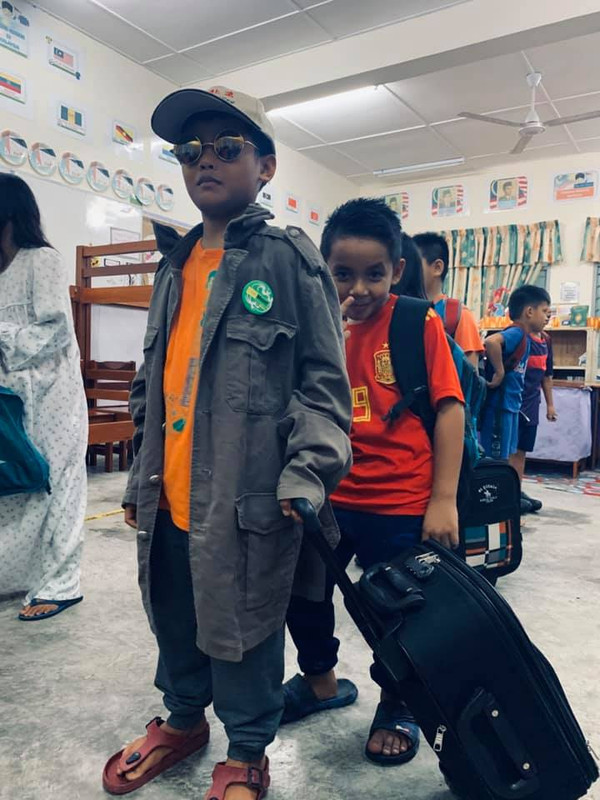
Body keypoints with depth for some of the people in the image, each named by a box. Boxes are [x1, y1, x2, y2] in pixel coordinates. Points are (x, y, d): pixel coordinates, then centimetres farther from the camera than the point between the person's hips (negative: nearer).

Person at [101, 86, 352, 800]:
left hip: (246, 501, -6)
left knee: (243, 626, 10)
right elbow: (151, 380, 17)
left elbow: (324, 380, -8)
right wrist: (140, 476, 17)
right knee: (174, 617, 22)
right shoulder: (175, 266, 13)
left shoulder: (289, 258, -5)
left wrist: (309, 472, -19)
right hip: (169, 500, 7)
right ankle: (183, 719, 49)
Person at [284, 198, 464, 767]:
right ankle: (321, 679, 47)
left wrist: (443, 500, -13)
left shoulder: (419, 324, -8)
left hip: (402, 505, -4)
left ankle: (396, 705, 42)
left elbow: (449, 408, -10)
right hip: (330, 497, 5)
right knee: (300, 589, 17)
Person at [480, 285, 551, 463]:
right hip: (500, 406, -10)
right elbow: (491, 341, -37)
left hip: (510, 405, 10)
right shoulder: (516, 333, -16)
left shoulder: (522, 336, 13)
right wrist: (499, 372, -27)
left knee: (504, 458, 16)